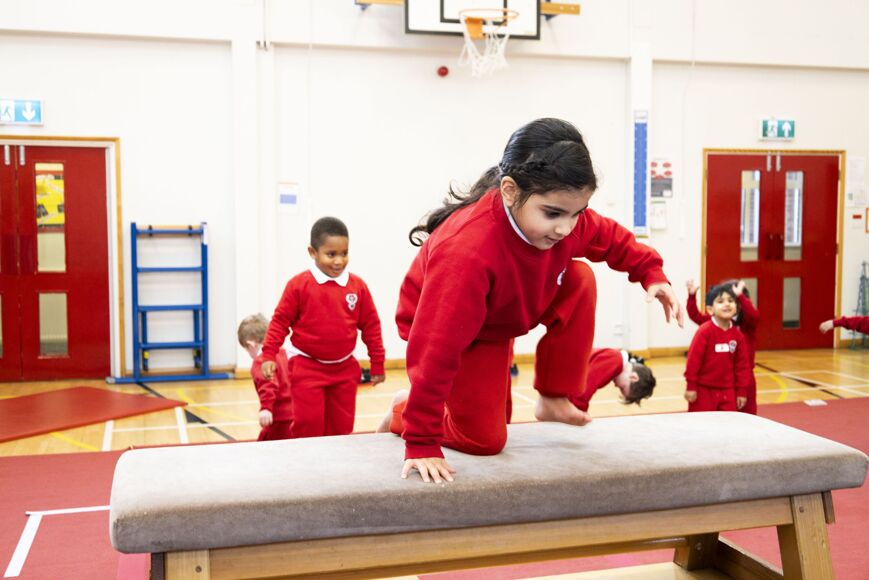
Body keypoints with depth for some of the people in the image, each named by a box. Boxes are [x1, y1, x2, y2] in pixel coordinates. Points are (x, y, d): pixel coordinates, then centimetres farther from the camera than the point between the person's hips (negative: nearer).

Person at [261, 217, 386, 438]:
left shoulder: (358, 286, -1)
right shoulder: (299, 284, -9)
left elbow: (371, 325, 6)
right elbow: (280, 321, -4)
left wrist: (377, 364, 8)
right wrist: (269, 355, -9)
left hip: (345, 369, 3)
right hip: (307, 367, -3)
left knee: (342, 427, 11)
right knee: (308, 426, -3)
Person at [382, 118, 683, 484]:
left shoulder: (566, 217, -24)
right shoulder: (467, 251, -45)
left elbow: (609, 238, 2)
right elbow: (436, 349, -42)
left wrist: (651, 273, -12)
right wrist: (422, 444, -38)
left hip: (506, 313, 6)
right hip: (459, 331, -6)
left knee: (578, 278, -17)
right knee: (485, 439, -7)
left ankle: (554, 398, -5)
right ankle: (404, 411, 21)